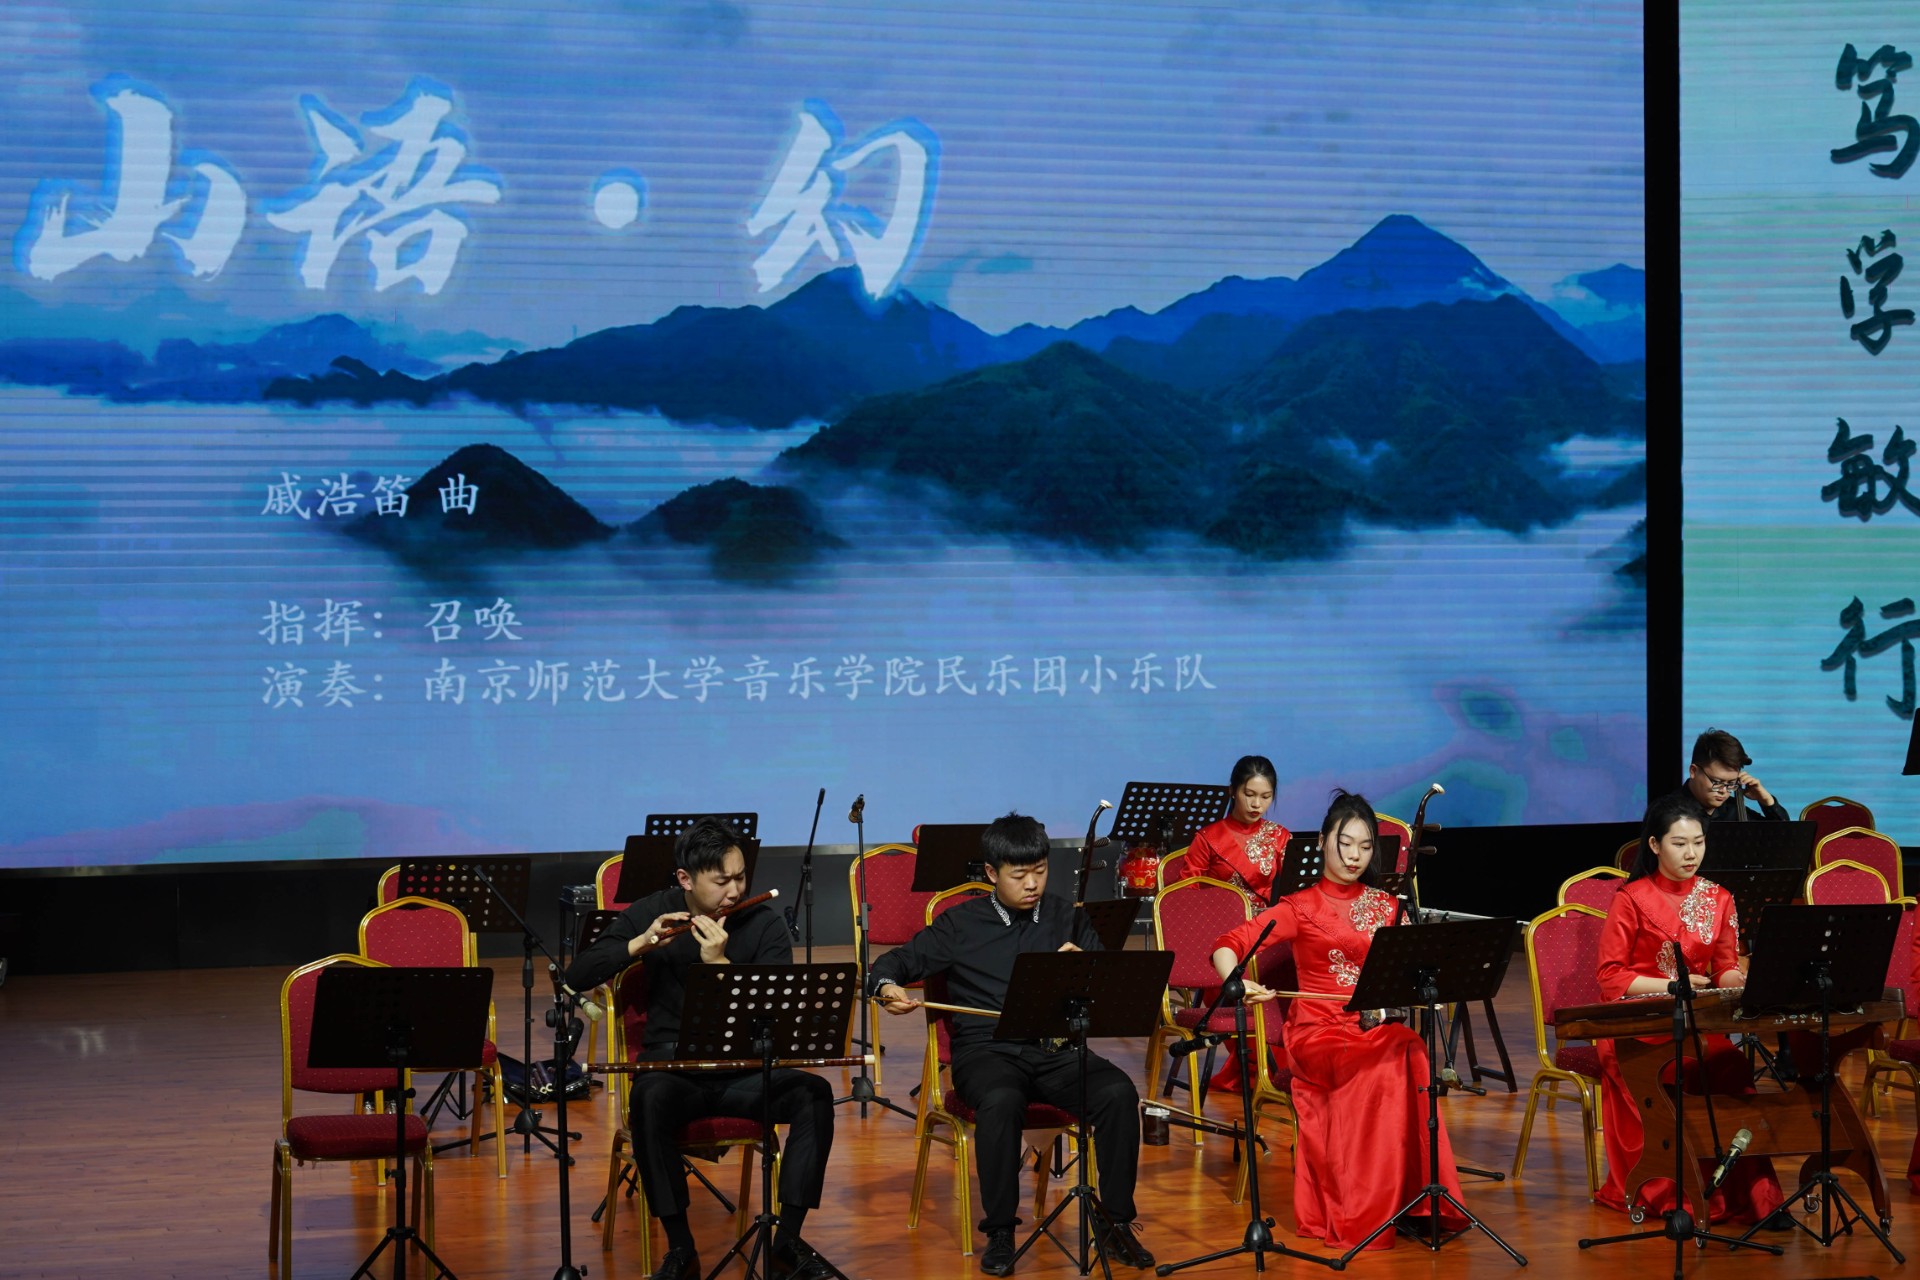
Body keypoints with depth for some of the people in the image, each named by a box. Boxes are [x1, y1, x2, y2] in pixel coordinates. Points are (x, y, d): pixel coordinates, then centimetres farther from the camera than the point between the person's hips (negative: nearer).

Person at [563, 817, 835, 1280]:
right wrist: (640, 943, -19)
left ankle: (787, 1242, -18)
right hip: (673, 1067, 0)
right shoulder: (651, 914, 3)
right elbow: (578, 977, -4)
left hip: (747, 1071, 1)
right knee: (650, 1101, -36)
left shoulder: (766, 925, -2)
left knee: (814, 1093, -28)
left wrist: (719, 962, -25)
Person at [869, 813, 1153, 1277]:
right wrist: (888, 987, -13)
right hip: (987, 1051, -2)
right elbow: (896, 961, 11)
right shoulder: (961, 924, 8)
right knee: (1001, 1101, -37)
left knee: (1119, 1092, -27)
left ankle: (1117, 1221, -12)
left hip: (1056, 1050, 2)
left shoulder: (1067, 917, 13)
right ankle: (1000, 1231, -21)